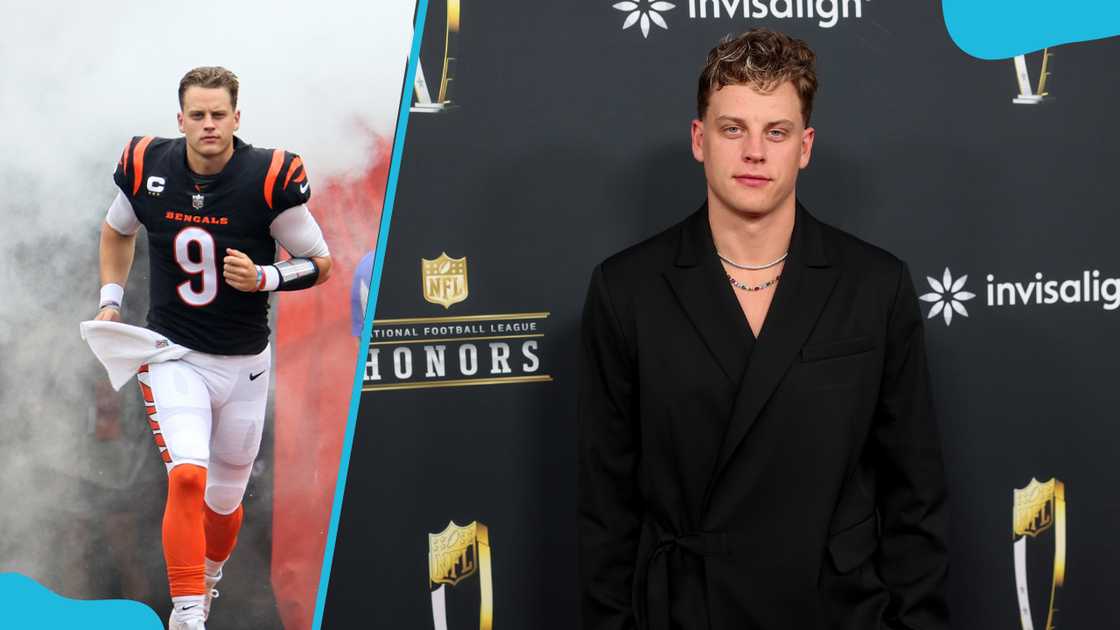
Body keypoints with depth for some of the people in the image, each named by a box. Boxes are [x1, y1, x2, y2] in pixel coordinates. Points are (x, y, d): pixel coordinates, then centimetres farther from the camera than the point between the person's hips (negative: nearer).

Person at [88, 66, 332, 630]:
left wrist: (263, 278, -22)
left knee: (225, 500, 14)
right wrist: (110, 301, 5)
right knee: (187, 477, -23)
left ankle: (206, 580, 46)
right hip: (170, 355, 0)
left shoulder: (271, 177, -14)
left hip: (244, 365, 1)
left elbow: (321, 263, -5)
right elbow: (117, 231, 15)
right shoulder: (145, 167, -7)